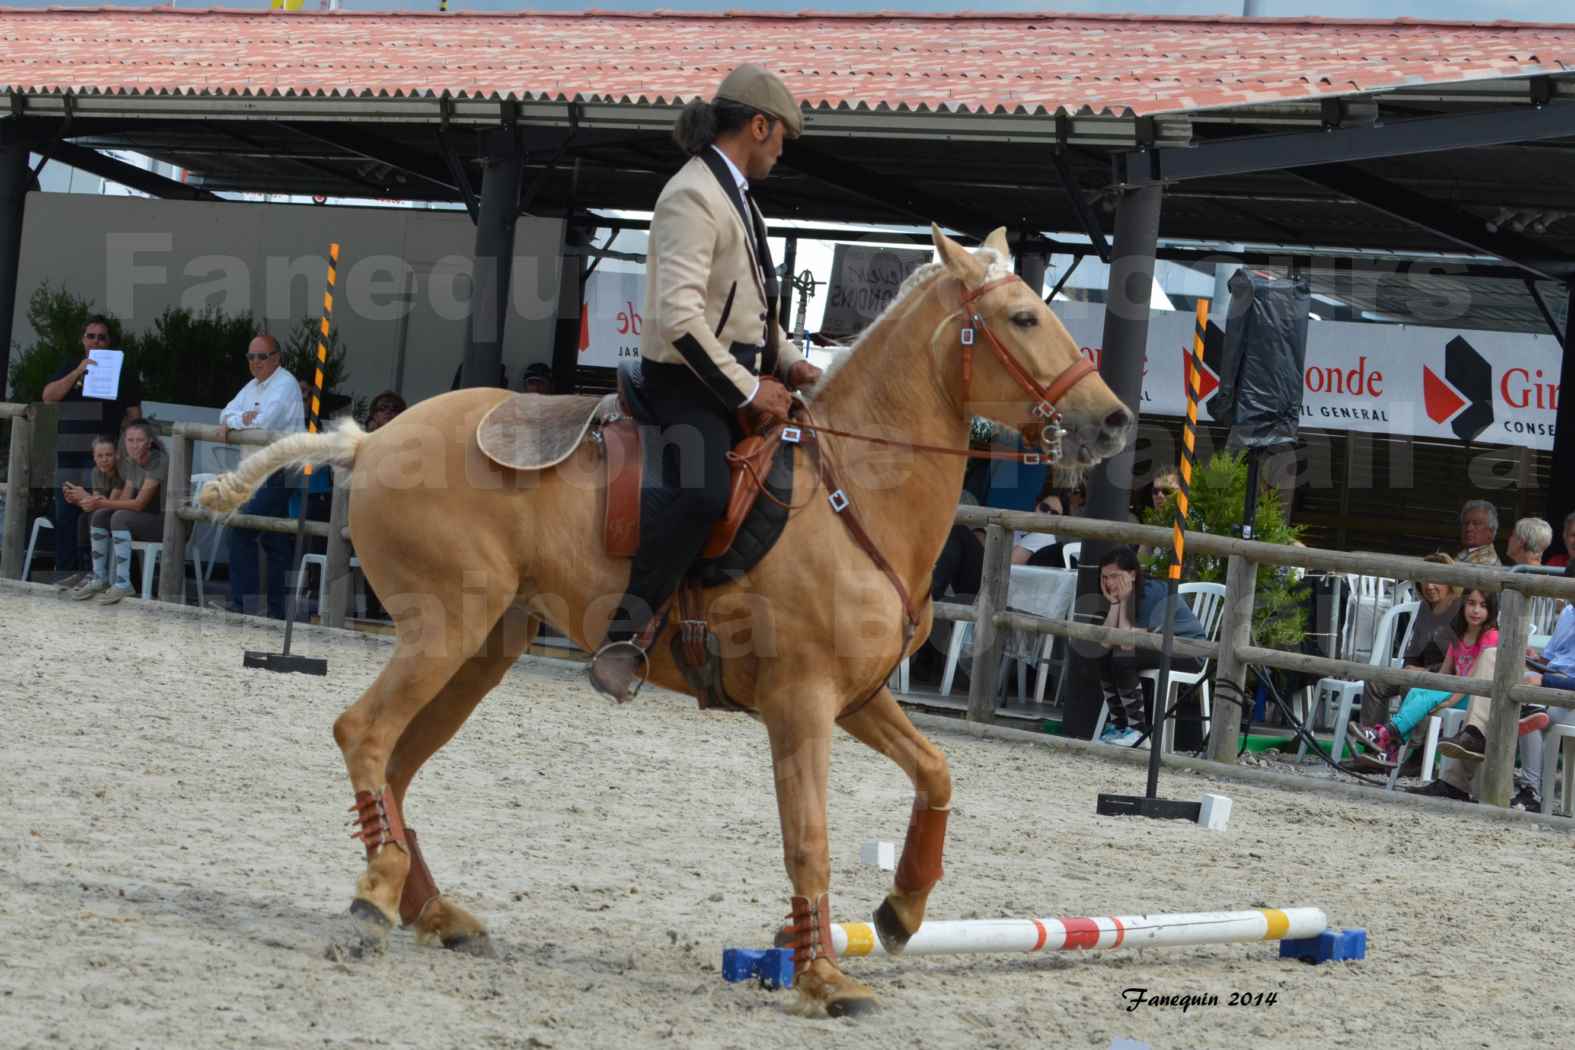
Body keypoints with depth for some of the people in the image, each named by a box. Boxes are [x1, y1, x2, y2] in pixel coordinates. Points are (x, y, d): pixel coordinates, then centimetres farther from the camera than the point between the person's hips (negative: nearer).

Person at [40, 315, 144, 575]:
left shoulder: (123, 371, 8)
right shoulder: (70, 369, 16)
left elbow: (134, 414, 6)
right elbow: (48, 396, -1)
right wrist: (78, 372, -11)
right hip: (68, 451, 4)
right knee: (65, 513, 4)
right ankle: (64, 571, 11)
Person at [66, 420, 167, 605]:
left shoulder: (159, 462, -18)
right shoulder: (130, 463, 8)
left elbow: (139, 503, -22)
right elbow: (125, 499, 2)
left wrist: (102, 503, -24)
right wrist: (99, 502, -17)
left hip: (165, 521, -8)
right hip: (145, 520, 8)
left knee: (120, 518, -29)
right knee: (100, 516, -9)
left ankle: (123, 584, -29)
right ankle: (99, 579, -5)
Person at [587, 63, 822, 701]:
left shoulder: (733, 195, 18)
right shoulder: (693, 198, -15)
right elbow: (678, 315, -25)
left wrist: (788, 363, 12)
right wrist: (748, 391, -21)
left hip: (740, 376, 11)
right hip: (688, 381, -11)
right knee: (703, 491, -34)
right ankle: (626, 630, -29)